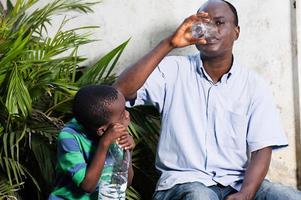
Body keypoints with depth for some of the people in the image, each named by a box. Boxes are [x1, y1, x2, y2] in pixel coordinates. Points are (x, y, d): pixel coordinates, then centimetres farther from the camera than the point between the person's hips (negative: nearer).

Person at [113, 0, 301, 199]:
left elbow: (261, 150, -1)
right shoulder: (174, 70, 3)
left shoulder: (255, 85, 6)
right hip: (184, 181, -2)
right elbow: (122, 91, -12)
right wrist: (169, 43, -16)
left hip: (237, 182, 3)